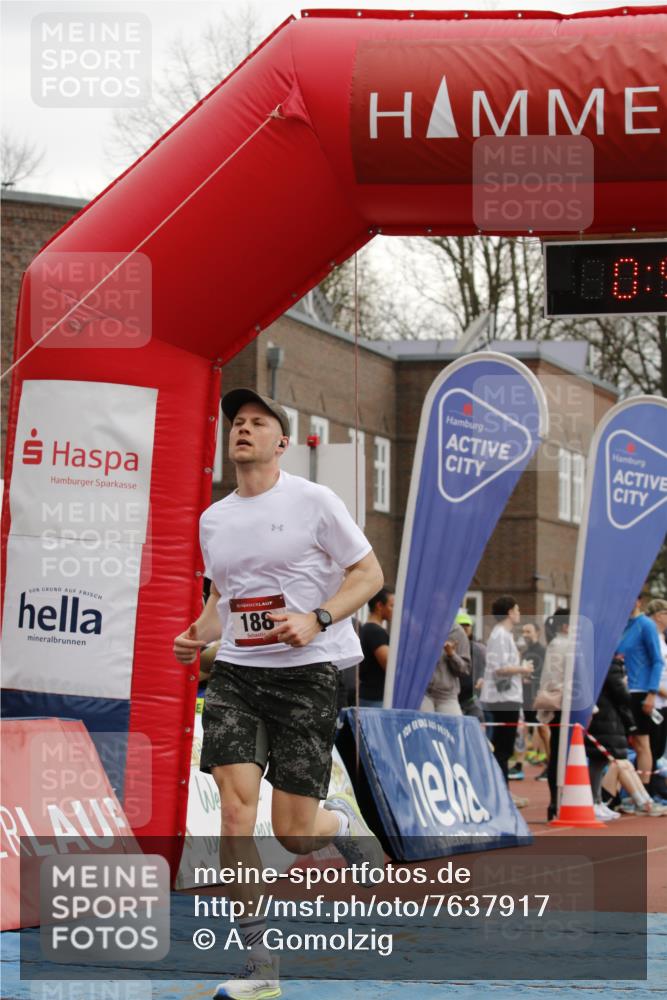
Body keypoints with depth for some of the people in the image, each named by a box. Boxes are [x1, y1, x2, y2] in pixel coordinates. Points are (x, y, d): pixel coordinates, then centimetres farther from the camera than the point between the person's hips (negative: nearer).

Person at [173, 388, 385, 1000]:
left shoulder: (313, 501, -3)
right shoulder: (213, 519, 12)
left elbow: (369, 573, -2)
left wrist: (316, 620, -18)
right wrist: (198, 635, 4)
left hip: (306, 673, -4)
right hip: (236, 674, 4)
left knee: (294, 834, -5)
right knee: (236, 806, -15)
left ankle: (343, 822, 34)